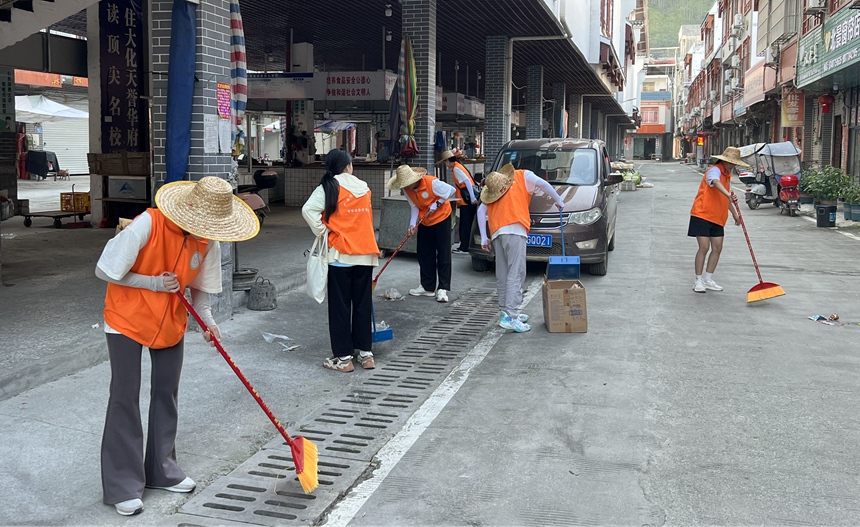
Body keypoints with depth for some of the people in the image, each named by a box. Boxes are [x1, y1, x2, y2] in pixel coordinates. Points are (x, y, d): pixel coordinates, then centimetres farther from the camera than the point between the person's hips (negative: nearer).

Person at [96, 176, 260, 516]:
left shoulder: (208, 242, -12)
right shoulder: (147, 224, -28)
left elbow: (198, 287, 1)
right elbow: (104, 271, -19)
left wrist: (207, 320, -17)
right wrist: (153, 283, -24)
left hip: (171, 322, 5)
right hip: (127, 319, -5)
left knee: (166, 395, 12)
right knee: (125, 398, -2)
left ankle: (161, 470, 28)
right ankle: (123, 485, 8)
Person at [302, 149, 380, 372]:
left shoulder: (328, 187, -5)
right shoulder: (363, 187, 9)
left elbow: (308, 210, -17)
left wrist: (323, 232, -7)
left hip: (341, 254, -4)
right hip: (365, 253, 4)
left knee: (340, 306, 3)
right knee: (363, 303, 13)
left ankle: (343, 358, 6)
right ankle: (365, 353, 18)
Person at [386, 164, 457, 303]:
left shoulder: (432, 183, -29)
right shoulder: (406, 190, -11)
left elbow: (452, 190, -19)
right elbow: (415, 207, -5)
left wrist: (436, 204, -21)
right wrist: (412, 223, -20)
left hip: (441, 217, -6)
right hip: (425, 221, 6)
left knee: (443, 254, -7)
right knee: (425, 254, 8)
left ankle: (443, 289, -6)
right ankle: (427, 287, 17)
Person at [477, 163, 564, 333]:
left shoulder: (493, 189, 28)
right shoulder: (523, 176, 17)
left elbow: (481, 211, 16)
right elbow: (542, 184, 0)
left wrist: (484, 237, 13)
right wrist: (558, 200, 13)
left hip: (496, 232, 6)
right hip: (514, 230, -6)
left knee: (502, 274, 13)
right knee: (516, 273, -9)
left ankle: (505, 311, 20)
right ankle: (510, 316, -16)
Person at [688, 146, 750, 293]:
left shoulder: (728, 176, 16)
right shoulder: (715, 170, -11)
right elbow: (716, 182, -37)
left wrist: (734, 214, 28)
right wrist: (728, 194, -53)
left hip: (717, 218, 9)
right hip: (702, 215, -9)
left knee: (717, 248, 4)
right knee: (704, 247, -10)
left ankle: (708, 279, 13)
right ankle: (698, 281, 0)